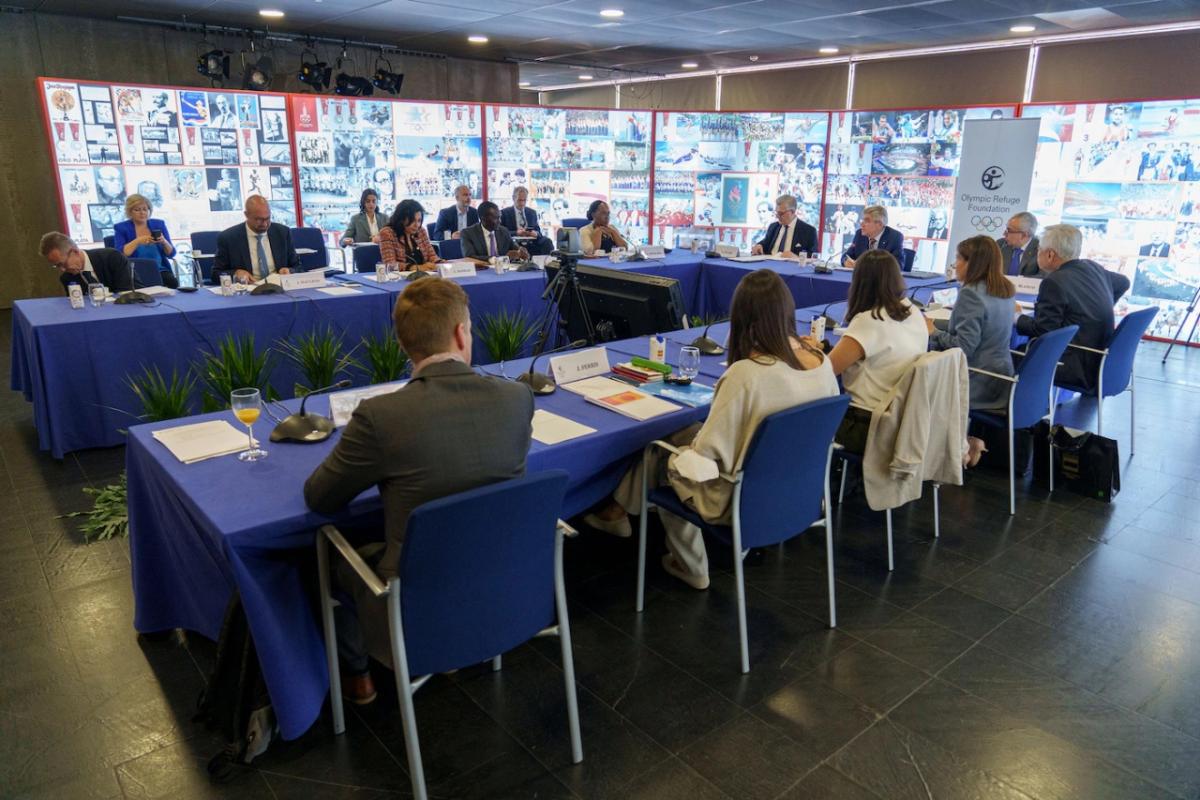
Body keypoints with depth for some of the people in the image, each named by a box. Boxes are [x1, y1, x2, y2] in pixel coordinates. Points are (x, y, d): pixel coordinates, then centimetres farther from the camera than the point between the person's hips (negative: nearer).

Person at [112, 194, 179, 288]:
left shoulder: (159, 224, 11)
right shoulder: (121, 228, 4)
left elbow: (171, 254, 7)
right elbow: (119, 254, -9)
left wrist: (164, 242, -14)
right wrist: (138, 241, -20)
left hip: (160, 270, 2)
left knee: (173, 282, -30)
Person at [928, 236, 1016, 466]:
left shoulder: (971, 294, -20)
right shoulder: (1004, 291, 6)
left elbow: (963, 347, -24)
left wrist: (933, 332, -10)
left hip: (980, 385, -8)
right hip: (1001, 380, 8)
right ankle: (971, 438, 24)